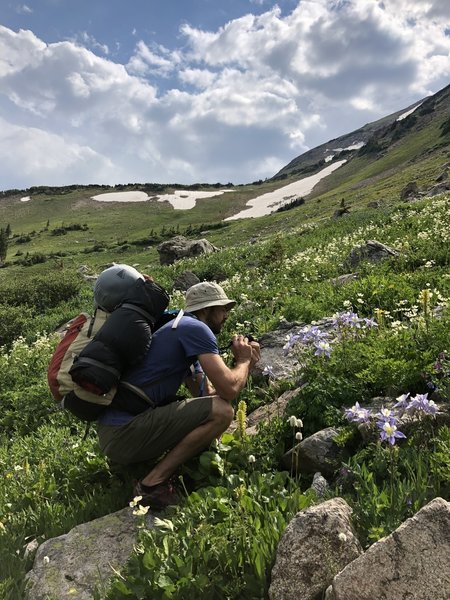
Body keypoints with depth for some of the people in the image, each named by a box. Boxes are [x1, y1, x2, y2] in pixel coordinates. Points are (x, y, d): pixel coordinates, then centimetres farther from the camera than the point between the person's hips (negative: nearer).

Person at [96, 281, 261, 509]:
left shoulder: (184, 328, 19)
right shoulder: (196, 328, -10)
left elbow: (208, 394, 17)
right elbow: (228, 389, -18)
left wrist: (246, 365, 9)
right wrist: (242, 361, 3)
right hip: (125, 434, -10)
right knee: (222, 411, -16)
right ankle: (153, 484, -10)